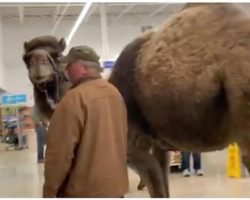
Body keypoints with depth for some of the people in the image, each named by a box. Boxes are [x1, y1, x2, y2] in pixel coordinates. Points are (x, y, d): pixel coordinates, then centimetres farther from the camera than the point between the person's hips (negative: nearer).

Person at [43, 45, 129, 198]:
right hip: (117, 183, 8)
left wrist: (50, 190, -8)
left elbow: (60, 149, -19)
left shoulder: (75, 97, -19)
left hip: (85, 189, -8)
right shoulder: (115, 93, 7)